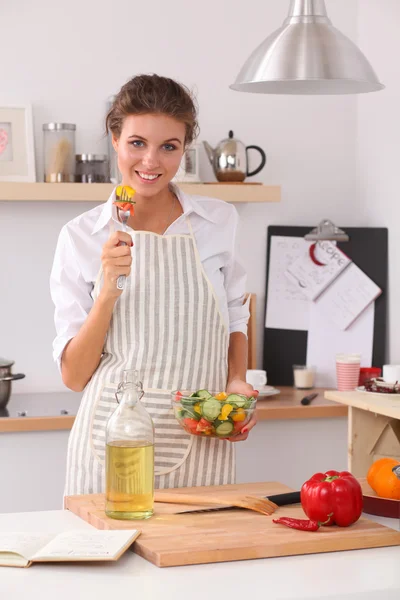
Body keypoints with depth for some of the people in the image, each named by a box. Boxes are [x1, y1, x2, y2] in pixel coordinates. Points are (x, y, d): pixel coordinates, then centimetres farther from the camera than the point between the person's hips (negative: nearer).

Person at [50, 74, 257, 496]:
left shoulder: (219, 221, 1)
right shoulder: (81, 237, -3)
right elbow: (74, 376, -3)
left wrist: (236, 382, -2)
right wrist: (108, 291, -16)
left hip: (201, 449, 1)